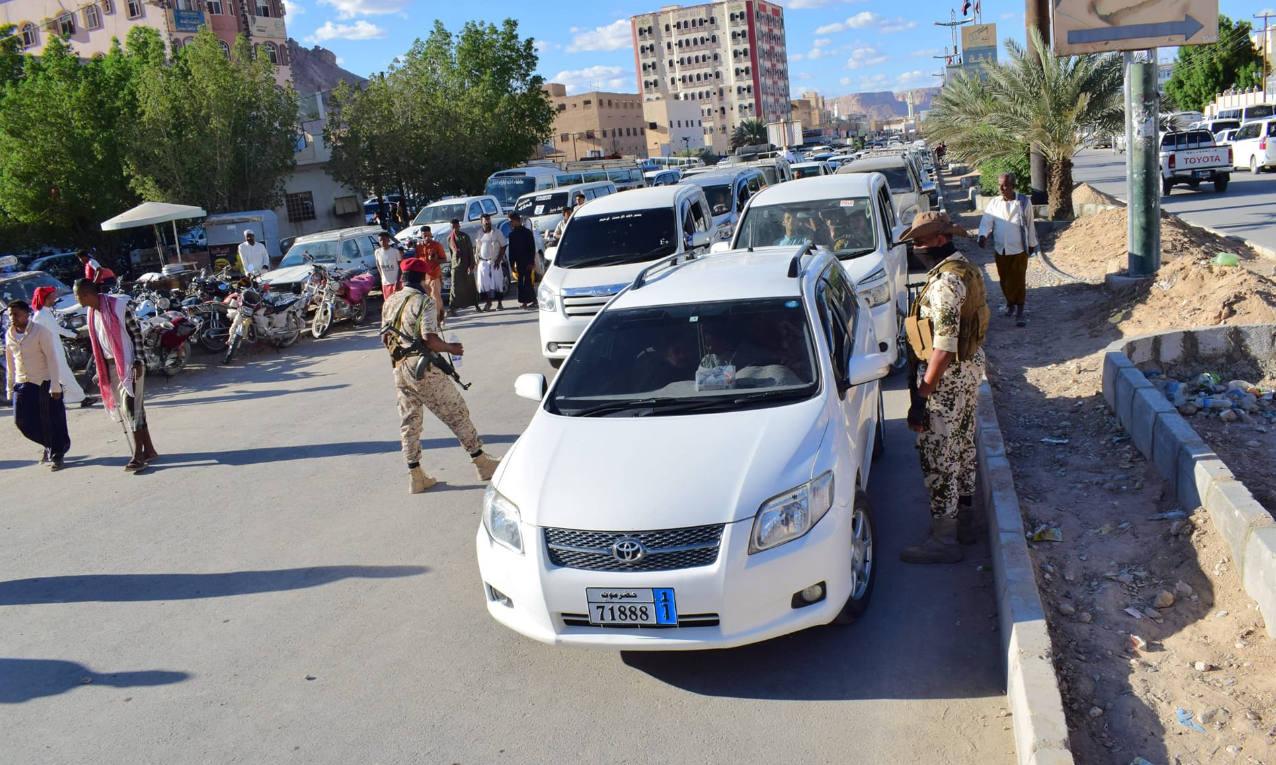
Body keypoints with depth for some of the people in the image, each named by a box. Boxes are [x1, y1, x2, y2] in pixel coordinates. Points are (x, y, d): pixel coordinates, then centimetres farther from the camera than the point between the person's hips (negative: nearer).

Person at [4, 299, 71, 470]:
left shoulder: (40, 331, -9)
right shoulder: (9, 334, 8)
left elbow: (52, 358, -12)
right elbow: (10, 363, 15)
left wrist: (55, 386, -17)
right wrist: (10, 388, 14)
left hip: (44, 383, -6)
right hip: (22, 384, 6)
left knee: (52, 421, -3)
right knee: (22, 421, 3)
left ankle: (56, 454, 11)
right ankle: (50, 446, 25)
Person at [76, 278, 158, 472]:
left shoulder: (118, 306, -12)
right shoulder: (92, 313, 10)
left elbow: (136, 333, -12)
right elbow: (96, 342, 16)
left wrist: (138, 362, -17)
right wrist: (99, 369, 14)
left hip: (128, 363, -8)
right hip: (110, 365, 8)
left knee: (131, 406, -11)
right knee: (128, 408, 9)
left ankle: (138, 455, -10)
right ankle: (149, 449, 16)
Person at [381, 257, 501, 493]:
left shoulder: (389, 302, 10)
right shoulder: (423, 301, -11)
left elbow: (385, 338, 15)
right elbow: (430, 339, -20)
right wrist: (451, 348, -5)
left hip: (399, 369, 7)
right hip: (423, 369, -7)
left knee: (409, 423, 12)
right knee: (457, 413, 4)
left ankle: (415, 476, 13)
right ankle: (482, 463, 11)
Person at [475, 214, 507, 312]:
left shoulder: (497, 232, -2)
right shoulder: (479, 234, 6)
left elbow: (503, 246, -2)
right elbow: (477, 248, 11)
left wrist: (499, 259, -10)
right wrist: (477, 261, 3)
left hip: (495, 262, -2)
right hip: (483, 262, 2)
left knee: (497, 282, -3)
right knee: (484, 283, 1)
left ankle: (499, 303, 6)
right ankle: (488, 303, 13)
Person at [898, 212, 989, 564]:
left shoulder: (946, 281, -23)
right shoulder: (967, 269, 10)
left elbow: (944, 346, -28)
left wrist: (921, 396, -26)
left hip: (947, 376, -11)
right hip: (970, 367, 11)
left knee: (938, 457, -4)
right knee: (963, 447, 19)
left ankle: (943, 539, 3)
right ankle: (964, 520, 32)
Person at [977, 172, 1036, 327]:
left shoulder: (1024, 202, -5)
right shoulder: (994, 203, 0)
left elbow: (1030, 224, 3)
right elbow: (986, 221, -6)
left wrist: (1032, 244, 8)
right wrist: (982, 236, -26)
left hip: (1019, 249, -3)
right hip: (1000, 249, 3)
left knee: (1019, 280, -4)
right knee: (1004, 279, 13)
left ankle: (1019, 313, -2)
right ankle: (1010, 304, 33)